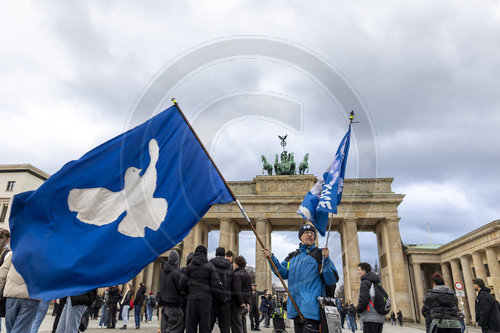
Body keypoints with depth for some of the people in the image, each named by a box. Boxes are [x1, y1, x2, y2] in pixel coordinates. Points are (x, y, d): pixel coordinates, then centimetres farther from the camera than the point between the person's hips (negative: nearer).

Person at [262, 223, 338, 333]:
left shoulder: (320, 254, 3)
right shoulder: (292, 256, 18)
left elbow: (332, 280, -5)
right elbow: (283, 273, 7)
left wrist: (326, 260, -19)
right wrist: (271, 258, -5)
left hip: (312, 307, -5)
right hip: (296, 308, 5)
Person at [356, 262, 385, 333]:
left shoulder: (365, 282, -9)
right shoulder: (376, 283, 19)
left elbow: (364, 299, -19)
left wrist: (358, 309, -2)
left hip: (370, 319, -9)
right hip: (380, 317, 9)